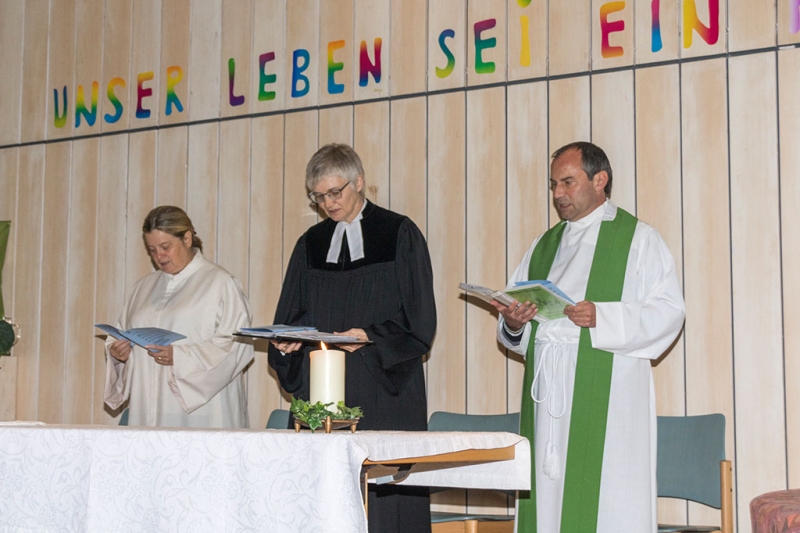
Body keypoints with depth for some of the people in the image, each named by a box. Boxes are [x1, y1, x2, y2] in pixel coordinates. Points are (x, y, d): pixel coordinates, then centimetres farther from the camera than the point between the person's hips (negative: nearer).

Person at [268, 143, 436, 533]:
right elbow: (289, 318, 17)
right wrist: (288, 340, -5)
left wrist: (370, 336, -17)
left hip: (384, 391, -4)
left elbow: (419, 321, -3)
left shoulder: (400, 234, 1)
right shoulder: (310, 244, 14)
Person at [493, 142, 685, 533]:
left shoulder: (638, 239, 5)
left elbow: (668, 310, -6)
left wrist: (603, 317, -19)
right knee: (547, 496, 1)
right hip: (548, 391, 5)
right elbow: (513, 334, 20)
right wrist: (513, 322, -4)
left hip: (606, 394, -5)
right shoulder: (544, 245, 21)